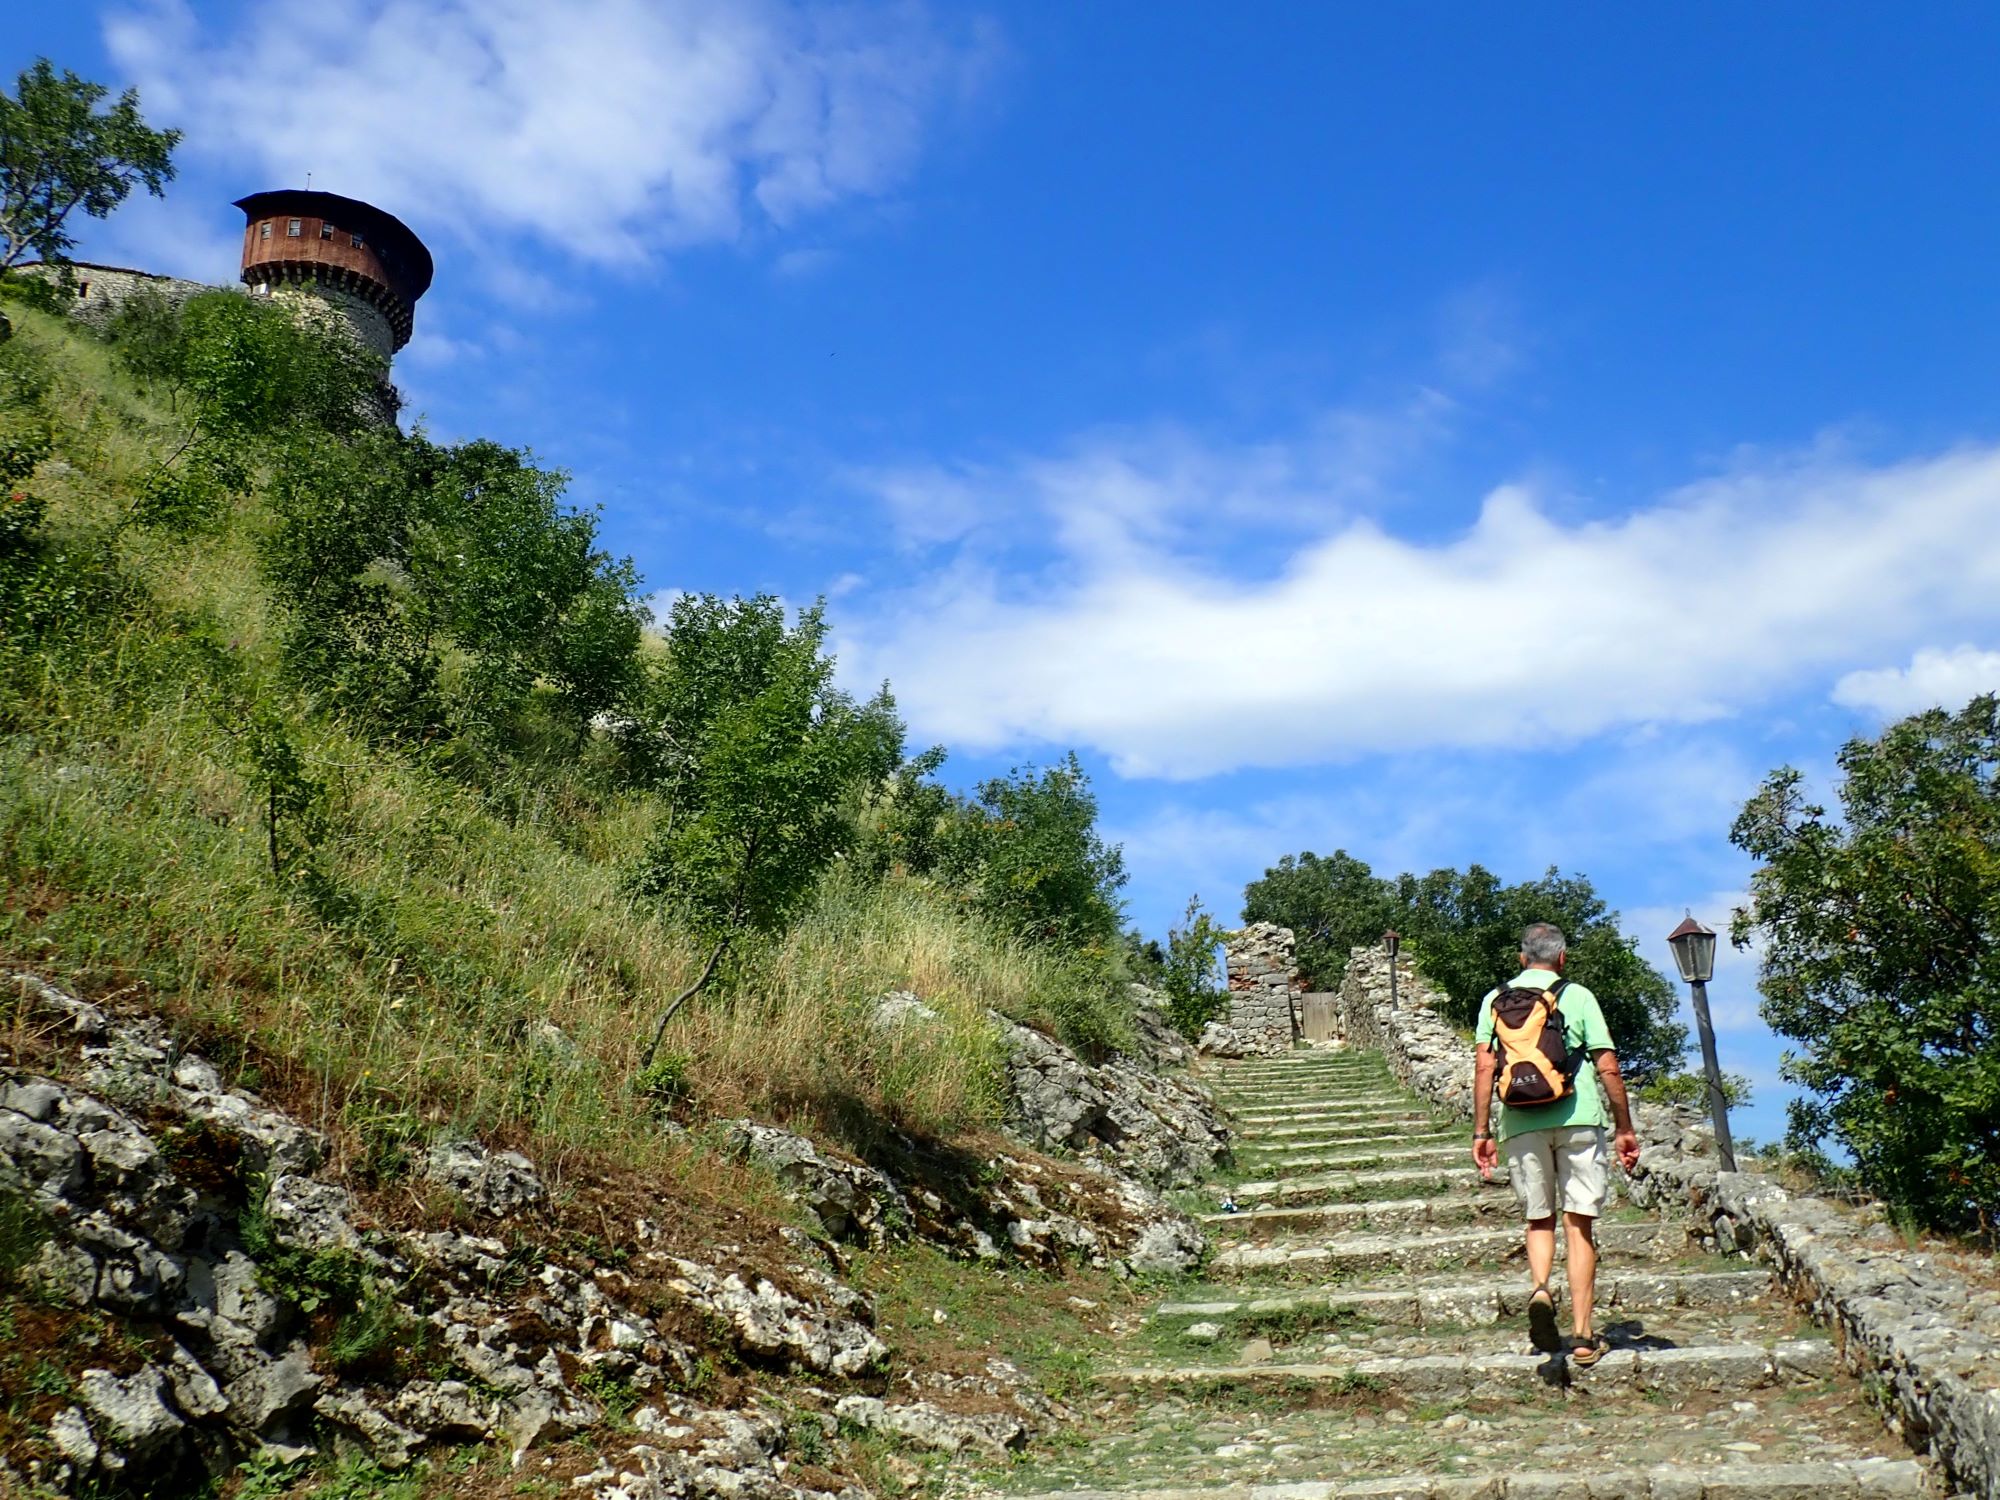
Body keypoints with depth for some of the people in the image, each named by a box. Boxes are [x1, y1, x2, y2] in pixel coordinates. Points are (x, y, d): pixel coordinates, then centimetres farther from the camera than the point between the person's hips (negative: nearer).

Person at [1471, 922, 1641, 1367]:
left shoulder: (1495, 1000, 9)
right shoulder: (1578, 996, 4)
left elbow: (1484, 1068, 2)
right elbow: (1608, 1068, 1)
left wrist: (1481, 1132, 5)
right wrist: (1625, 1129, 9)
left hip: (1521, 1123, 1)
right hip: (1578, 1118, -1)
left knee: (1539, 1218, 16)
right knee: (1579, 1223, 5)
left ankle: (1540, 1289, -12)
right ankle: (1583, 1335, 6)